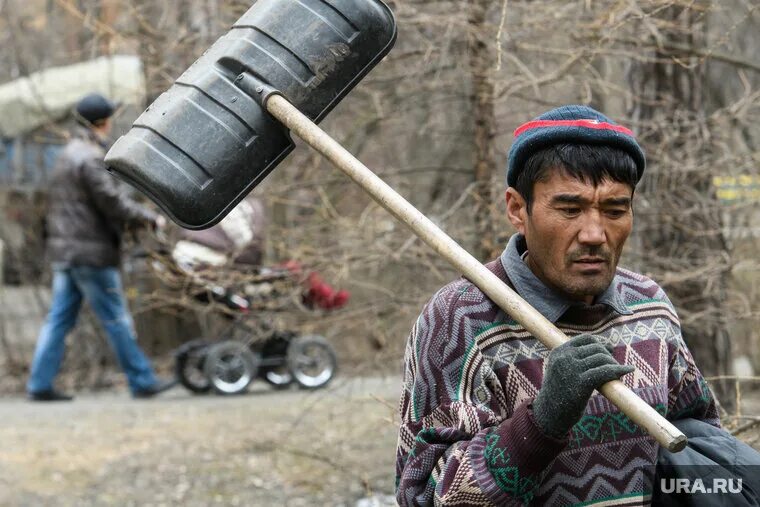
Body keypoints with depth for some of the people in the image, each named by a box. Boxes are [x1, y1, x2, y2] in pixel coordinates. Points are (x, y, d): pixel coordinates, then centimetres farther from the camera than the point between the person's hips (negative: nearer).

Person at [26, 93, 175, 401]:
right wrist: (151, 218, -5)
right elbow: (113, 203, -18)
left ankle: (40, 385, 7)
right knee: (116, 320, -2)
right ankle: (142, 381, 4)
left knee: (59, 319, 8)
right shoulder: (90, 158, -15)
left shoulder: (67, 156, 17)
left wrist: (135, 220, 17)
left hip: (63, 251, 9)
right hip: (91, 252, -9)